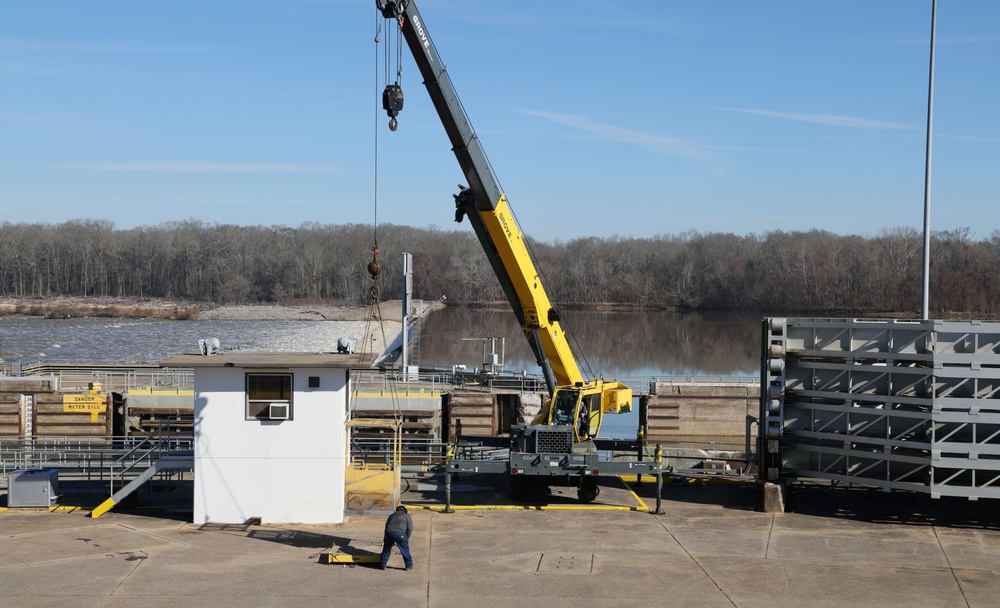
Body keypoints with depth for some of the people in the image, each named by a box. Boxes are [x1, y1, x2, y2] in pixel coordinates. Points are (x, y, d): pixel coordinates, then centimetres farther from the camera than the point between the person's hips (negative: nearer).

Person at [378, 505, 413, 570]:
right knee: (405, 551, 12)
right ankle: (409, 566, 16)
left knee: (386, 550, 20)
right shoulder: (406, 515, 22)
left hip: (389, 533, 3)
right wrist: (407, 537, 20)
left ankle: (382, 565, 25)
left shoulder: (391, 516, 33)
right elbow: (410, 527, 10)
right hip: (400, 533, -3)